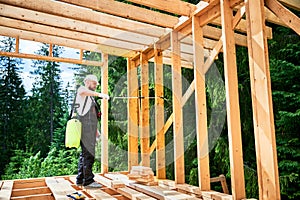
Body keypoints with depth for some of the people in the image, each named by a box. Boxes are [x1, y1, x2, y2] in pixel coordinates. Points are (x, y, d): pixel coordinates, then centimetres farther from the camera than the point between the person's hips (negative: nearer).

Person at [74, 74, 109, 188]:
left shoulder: (90, 97, 27)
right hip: (85, 127, -10)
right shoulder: (81, 90, -1)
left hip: (89, 128, 10)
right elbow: (82, 91, -29)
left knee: (85, 153, 12)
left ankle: (80, 179, 20)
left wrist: (95, 129, 22)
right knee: (88, 154, -11)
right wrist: (99, 94, -37)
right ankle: (88, 181, -7)